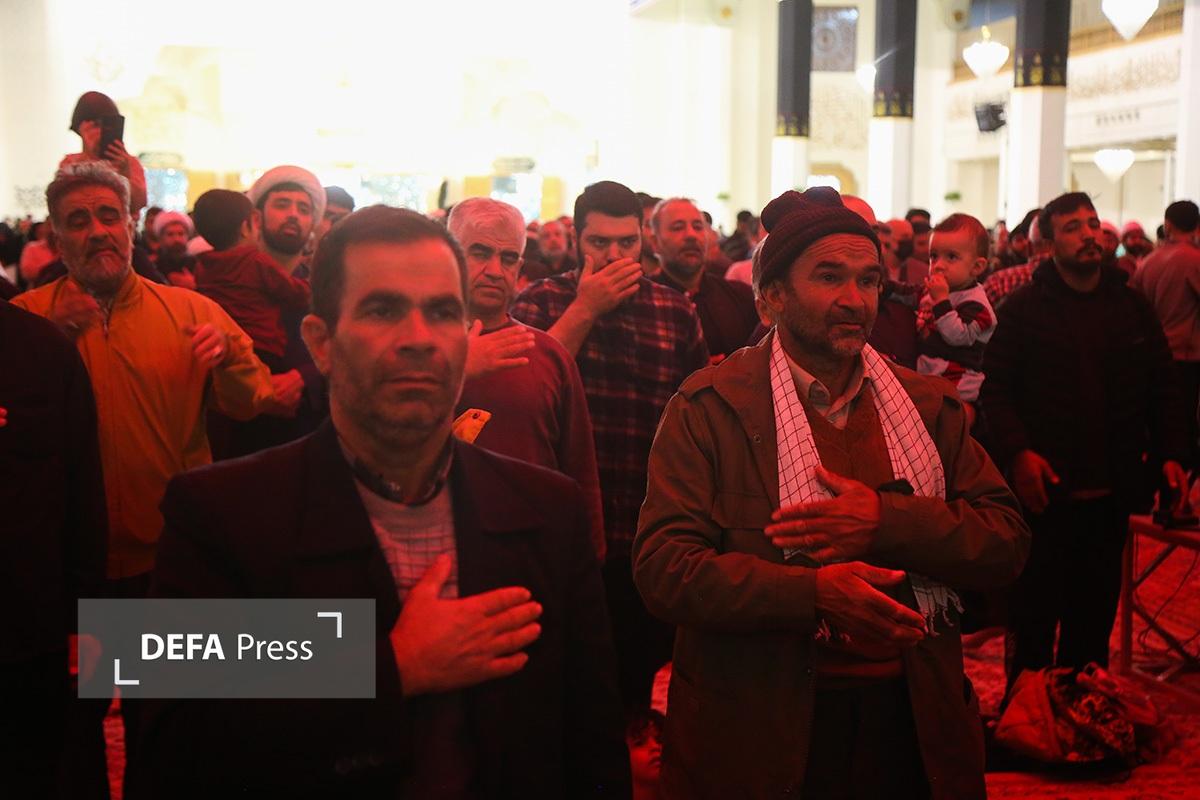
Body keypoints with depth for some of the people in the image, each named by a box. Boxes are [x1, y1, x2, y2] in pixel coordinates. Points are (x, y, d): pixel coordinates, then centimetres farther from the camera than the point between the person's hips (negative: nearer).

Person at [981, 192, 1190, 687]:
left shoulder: (1133, 308, 9)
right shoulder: (1023, 309, -3)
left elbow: (1162, 391, 13)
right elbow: (995, 388, -9)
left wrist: (1170, 454, 2)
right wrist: (1017, 451, -21)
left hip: (1110, 496, 4)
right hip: (1044, 491, -4)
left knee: (1095, 614, 14)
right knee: (1033, 615, 6)